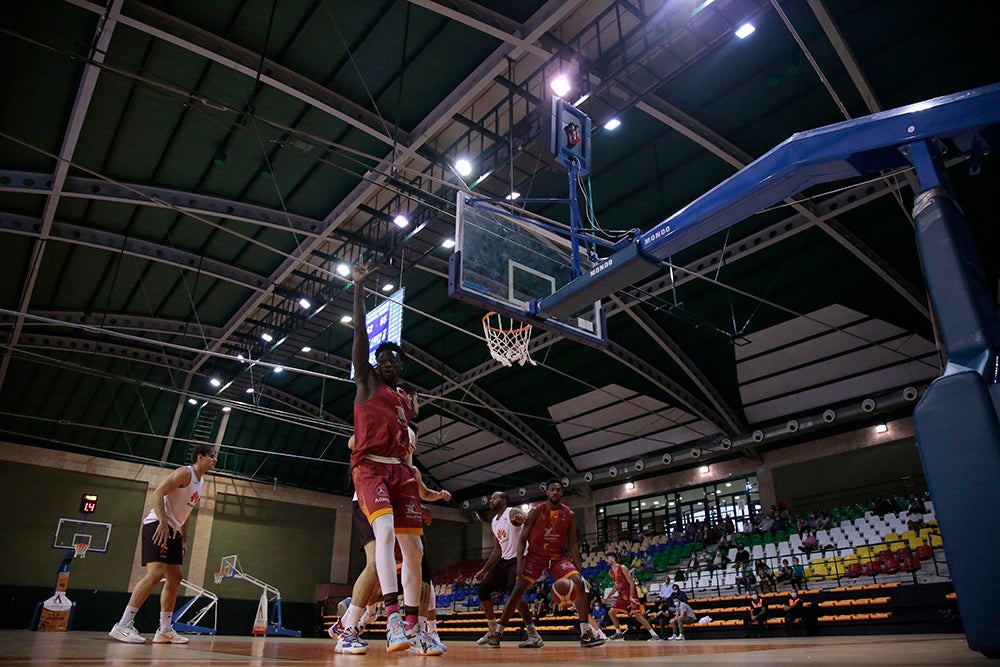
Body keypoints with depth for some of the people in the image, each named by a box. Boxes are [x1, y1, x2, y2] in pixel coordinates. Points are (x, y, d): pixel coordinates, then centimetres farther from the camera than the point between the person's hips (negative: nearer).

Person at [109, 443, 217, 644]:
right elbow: (158, 493, -21)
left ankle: (165, 631, 13)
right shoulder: (185, 473, -12)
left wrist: (184, 539, 18)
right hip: (157, 525, -10)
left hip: (173, 530, 10)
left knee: (175, 578, 8)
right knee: (156, 572, -21)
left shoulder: (201, 482, 16)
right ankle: (122, 626, -19)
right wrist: (163, 523, -29)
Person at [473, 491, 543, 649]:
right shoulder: (494, 522, 14)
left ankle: (534, 635, -22)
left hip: (518, 559, -9)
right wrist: (484, 570, 16)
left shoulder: (512, 513, -12)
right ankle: (493, 630, 23)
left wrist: (523, 518, -62)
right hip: (504, 560, 9)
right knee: (483, 590, 6)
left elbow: (527, 518, -36)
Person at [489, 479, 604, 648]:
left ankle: (586, 634, -15)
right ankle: (498, 633, 3)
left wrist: (578, 569, -8)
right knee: (518, 590, -10)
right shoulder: (536, 512, -10)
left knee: (579, 584, -19)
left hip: (559, 556, 2)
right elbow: (523, 539, -7)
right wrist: (520, 563, -18)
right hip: (535, 555, -2)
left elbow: (572, 545, 0)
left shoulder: (569, 515, -4)